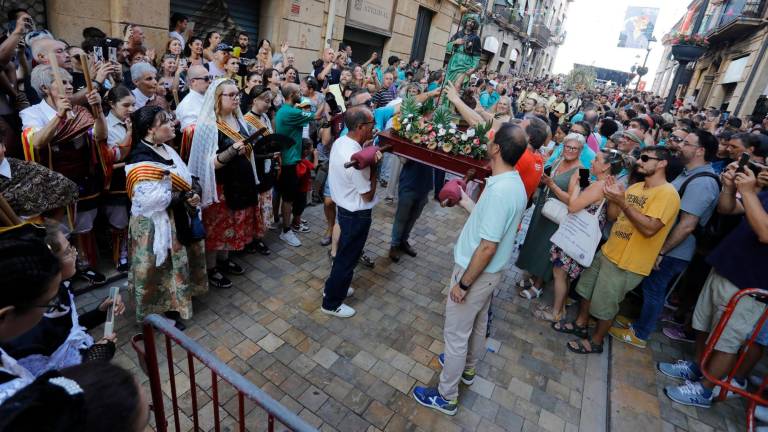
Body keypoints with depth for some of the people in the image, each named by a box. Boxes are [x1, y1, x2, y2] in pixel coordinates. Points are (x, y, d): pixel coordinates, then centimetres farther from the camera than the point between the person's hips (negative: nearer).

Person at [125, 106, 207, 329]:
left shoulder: (166, 149, 6)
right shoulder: (140, 159, -22)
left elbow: (187, 180, 11)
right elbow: (152, 199, -31)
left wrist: (194, 192, -9)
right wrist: (185, 196, -21)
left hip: (177, 221, 9)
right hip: (156, 226, -9)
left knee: (175, 266, 21)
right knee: (161, 270, 7)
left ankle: (172, 306, 40)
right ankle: (160, 314, 26)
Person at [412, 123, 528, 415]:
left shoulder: (500, 191, -31)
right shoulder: (514, 184, 0)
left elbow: (488, 247, -29)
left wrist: (463, 284, -21)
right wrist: (467, 203, 16)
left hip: (476, 273, -9)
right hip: (490, 272, 10)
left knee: (456, 334, 7)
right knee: (477, 324, 28)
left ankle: (446, 397, 25)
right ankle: (467, 369, 51)